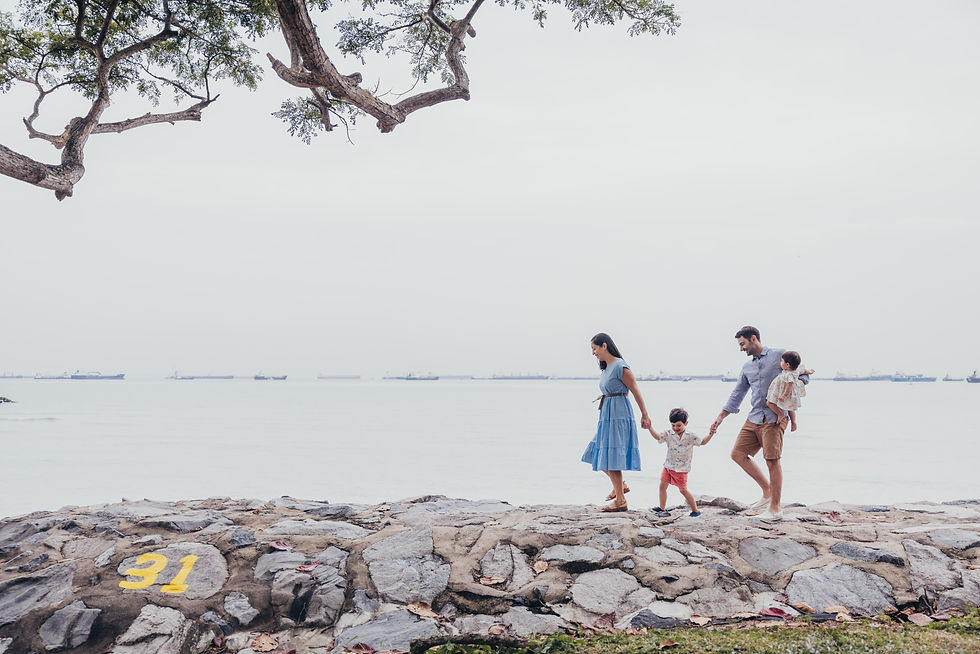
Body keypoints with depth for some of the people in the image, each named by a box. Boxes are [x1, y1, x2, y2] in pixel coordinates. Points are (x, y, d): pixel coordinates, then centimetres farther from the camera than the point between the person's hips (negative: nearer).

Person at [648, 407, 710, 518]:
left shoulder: (690, 436, -7)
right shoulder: (668, 434, 0)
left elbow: (702, 442, 2)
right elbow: (658, 437, 3)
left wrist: (710, 434, -13)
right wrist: (650, 427, -8)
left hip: (681, 468, -4)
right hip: (668, 465, 5)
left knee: (683, 489, -3)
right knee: (662, 486, 4)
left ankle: (695, 510, 11)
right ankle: (662, 509, 15)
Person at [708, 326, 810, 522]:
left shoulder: (780, 355, 0)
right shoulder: (747, 367, 17)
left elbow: (803, 375, -2)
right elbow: (737, 395, 21)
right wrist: (720, 418, 16)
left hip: (774, 418, -7)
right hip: (754, 418, 7)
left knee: (772, 461, -9)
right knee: (738, 454, 3)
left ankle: (775, 508, 2)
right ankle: (767, 491, 17)